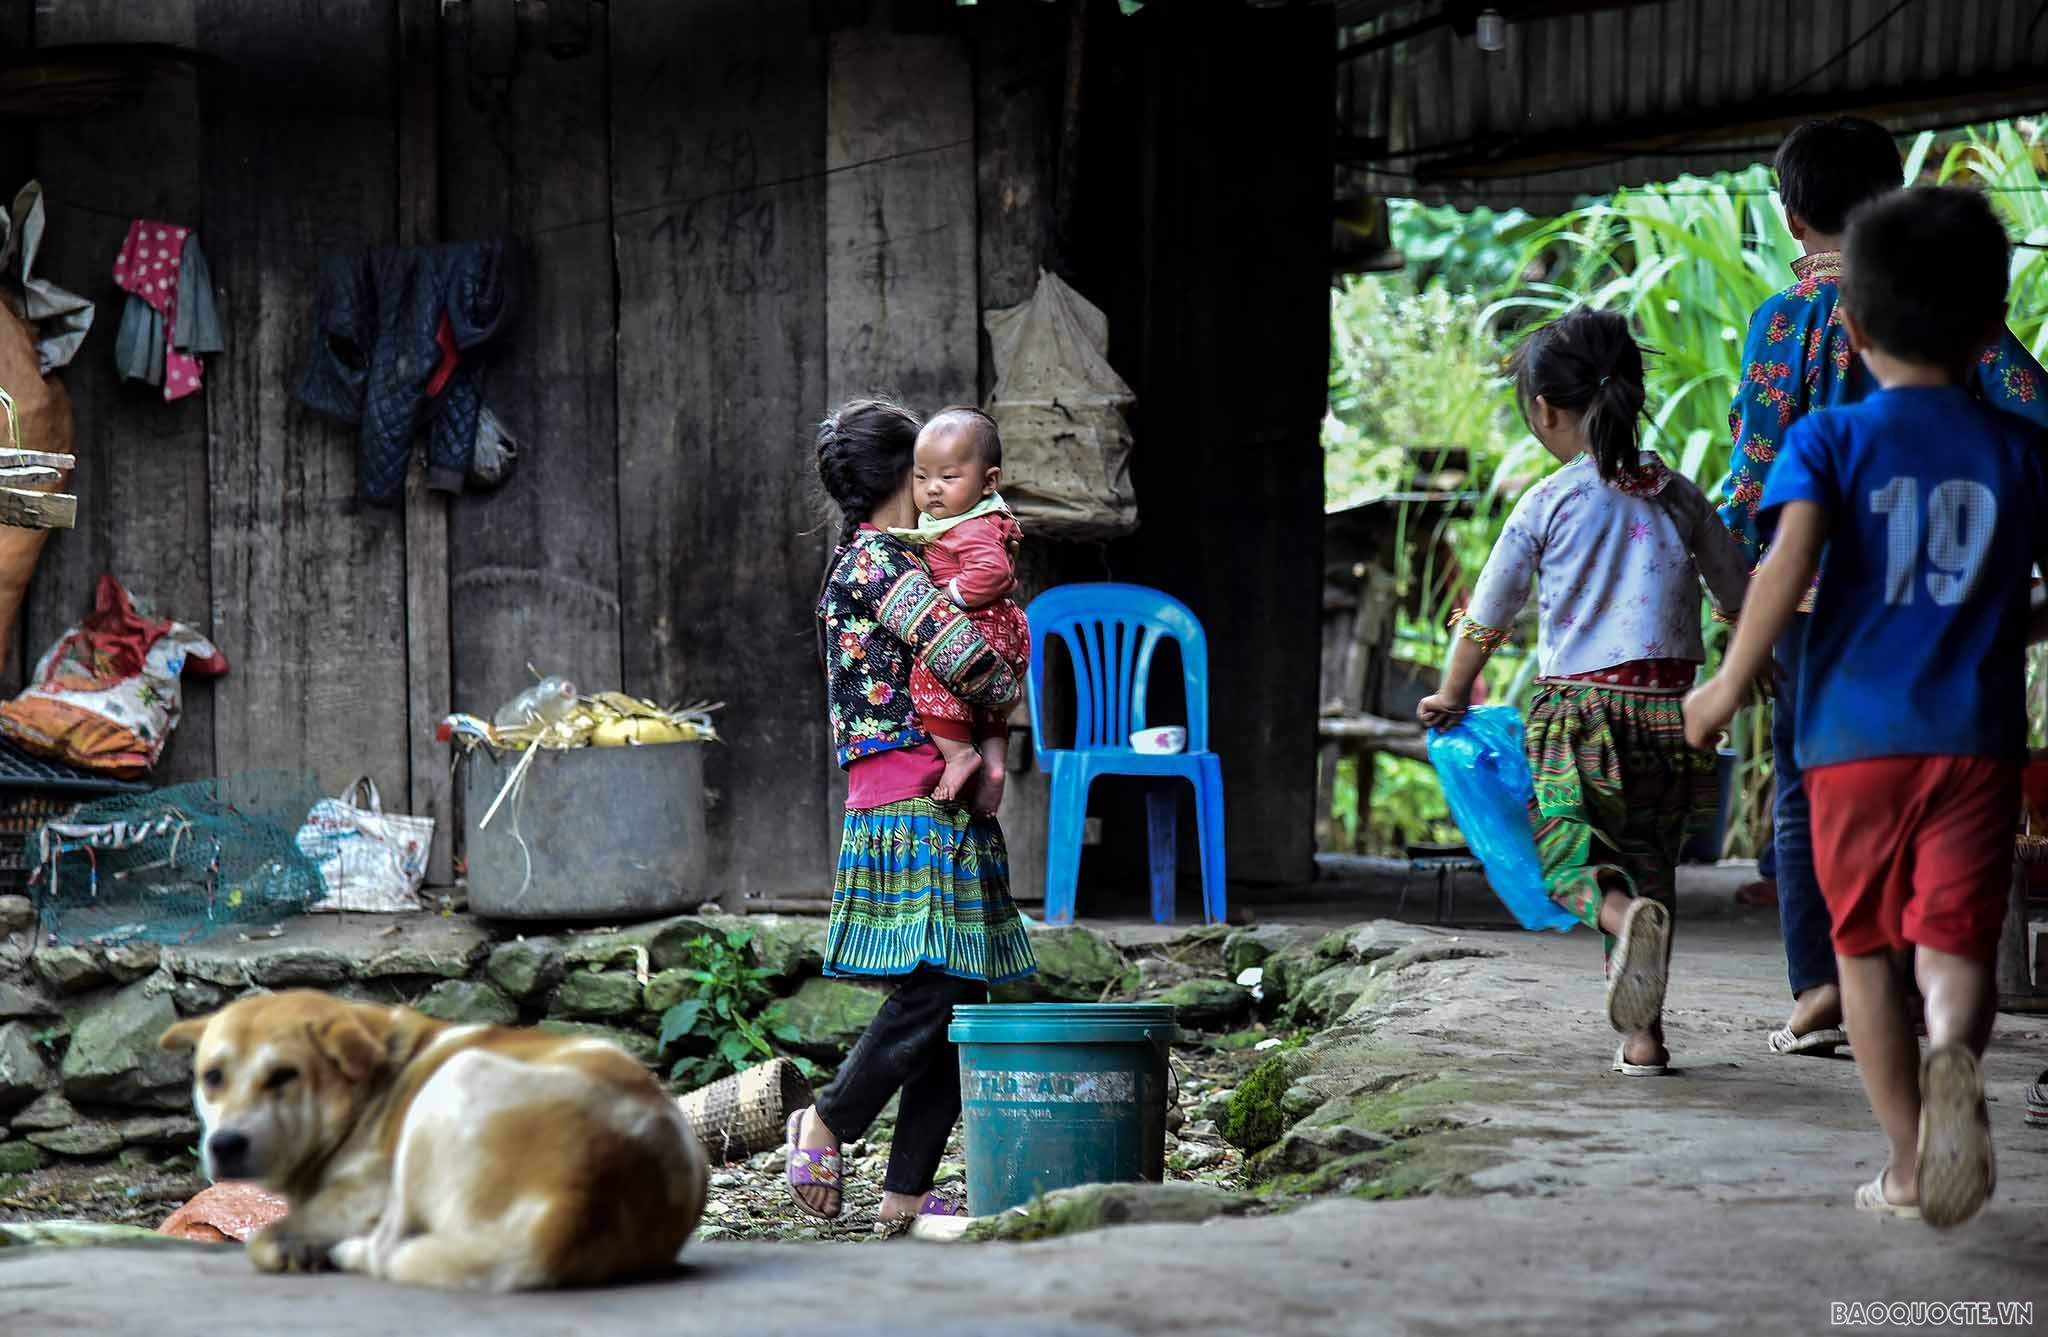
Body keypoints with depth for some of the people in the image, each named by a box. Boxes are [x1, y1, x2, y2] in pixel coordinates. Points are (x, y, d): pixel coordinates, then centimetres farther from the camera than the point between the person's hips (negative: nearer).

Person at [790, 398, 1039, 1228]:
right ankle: (829, 1121, 6)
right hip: (914, 807, -10)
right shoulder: (879, 561, -9)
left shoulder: (857, 564, 22)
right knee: (930, 990, -12)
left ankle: (907, 1191, 5)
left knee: (956, 1001, 5)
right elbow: (969, 660, -18)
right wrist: (1003, 690, 2)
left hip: (943, 808, 10)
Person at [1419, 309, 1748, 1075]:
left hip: (1579, 710, -3)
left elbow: (1486, 621, 6)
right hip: (1670, 711, 3)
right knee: (1650, 860, 16)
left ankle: (1625, 916, -29)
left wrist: (1450, 698, 24)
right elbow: (1740, 602, 17)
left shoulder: (1547, 505, -2)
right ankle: (1643, 1034, 10)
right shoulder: (1679, 496, 7)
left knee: (1568, 855, 7)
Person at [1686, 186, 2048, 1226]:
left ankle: (1906, 1166, 15)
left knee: (1866, 944, 13)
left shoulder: (1828, 440, 0)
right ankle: (1953, 1055, -38)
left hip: (1853, 733, 0)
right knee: (1957, 939, -4)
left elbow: (1788, 562, -16)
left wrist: (1728, 688, -8)